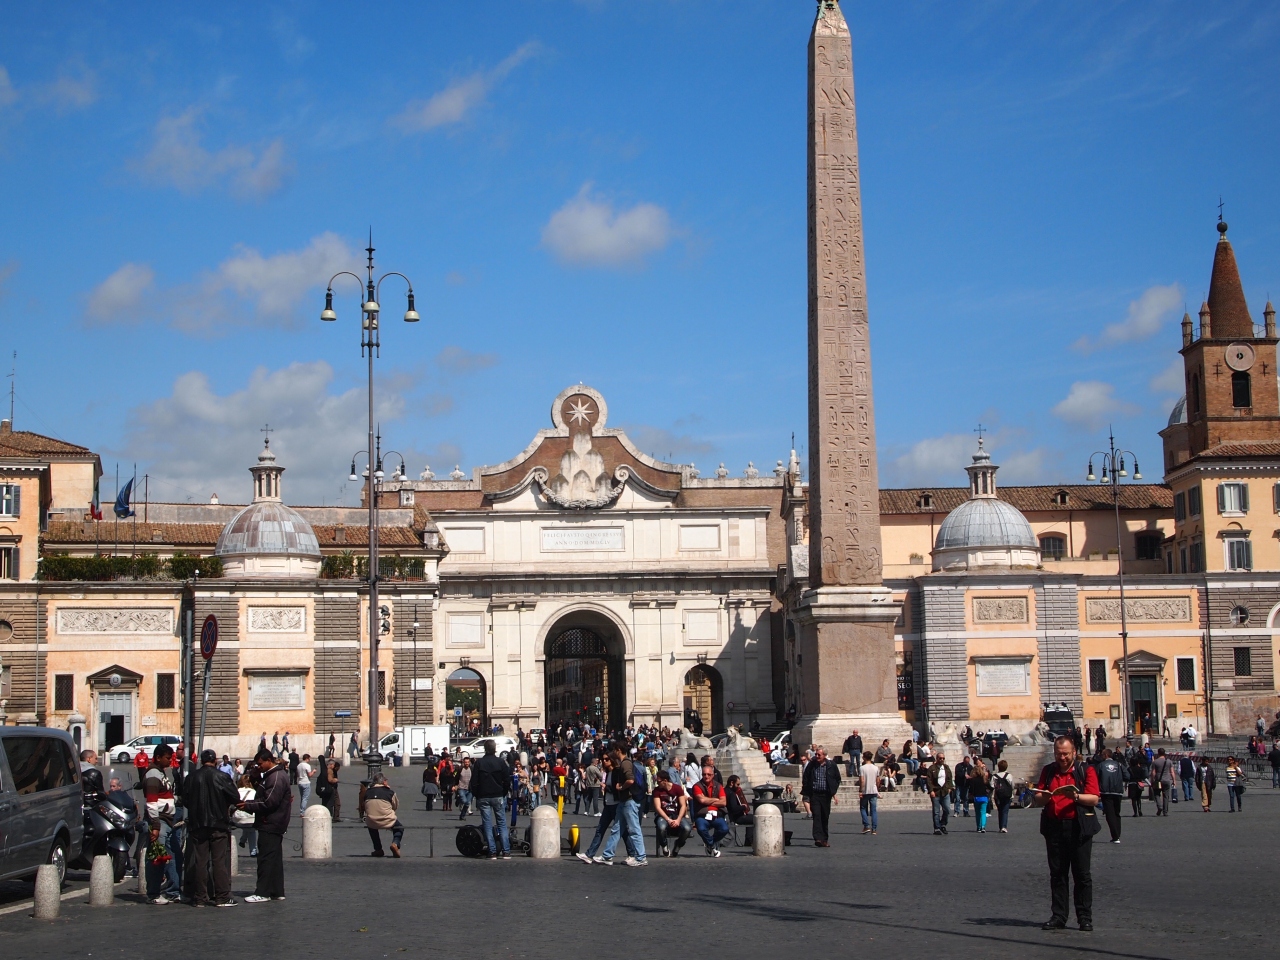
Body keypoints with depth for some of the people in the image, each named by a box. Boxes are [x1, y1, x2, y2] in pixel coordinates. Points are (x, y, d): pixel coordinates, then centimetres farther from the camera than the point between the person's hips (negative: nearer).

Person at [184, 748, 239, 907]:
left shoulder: (191, 777, 0)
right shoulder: (221, 777, -9)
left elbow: (185, 800, 4)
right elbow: (235, 798, -8)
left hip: (197, 824, 3)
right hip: (218, 824, -3)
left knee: (200, 861, 7)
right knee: (220, 861, 1)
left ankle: (200, 898, 8)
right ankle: (222, 897, 0)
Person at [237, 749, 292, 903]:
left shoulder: (276, 777, -18)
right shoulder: (274, 774, 16)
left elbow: (269, 802, -23)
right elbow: (265, 795, 19)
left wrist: (248, 805, -18)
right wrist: (256, 778, 3)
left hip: (270, 825, -11)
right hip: (274, 825, 11)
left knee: (266, 857, -8)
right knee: (274, 858, 13)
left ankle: (262, 892, -7)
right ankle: (277, 891, 19)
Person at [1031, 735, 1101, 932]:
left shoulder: (1086, 770, 3)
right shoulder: (1048, 771, 14)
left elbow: (1094, 798, -6)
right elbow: (1037, 799, 13)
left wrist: (1076, 796, -22)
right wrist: (1044, 797, -9)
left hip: (1079, 828, -3)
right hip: (1054, 827, 3)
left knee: (1082, 874, 0)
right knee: (1057, 874, 6)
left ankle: (1085, 918, 4)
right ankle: (1059, 916, 10)